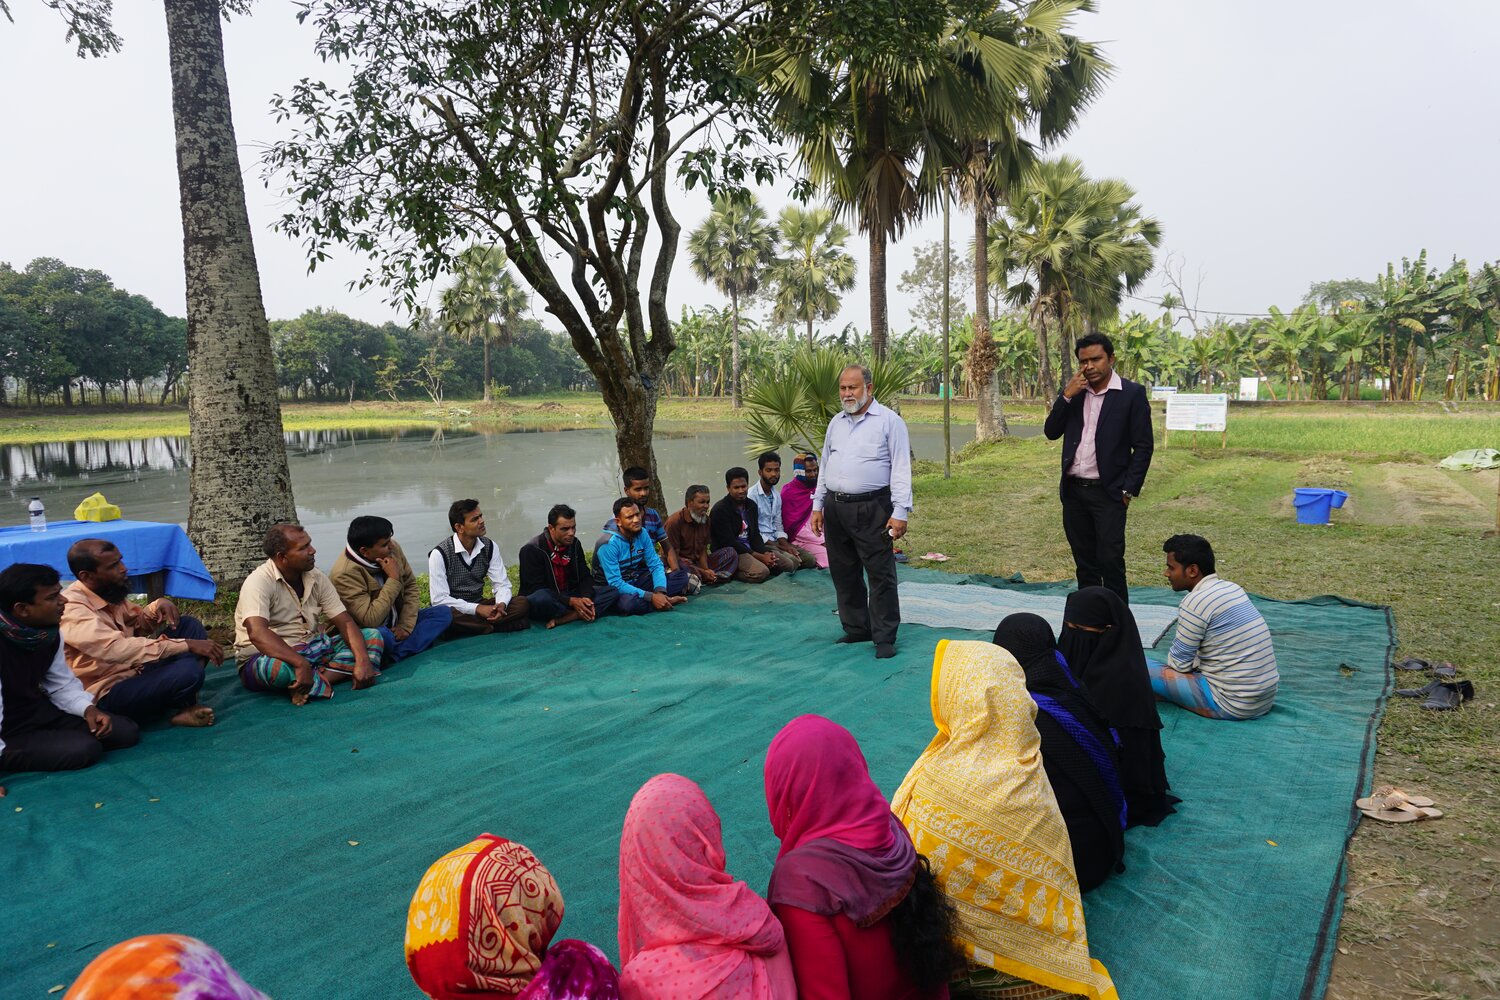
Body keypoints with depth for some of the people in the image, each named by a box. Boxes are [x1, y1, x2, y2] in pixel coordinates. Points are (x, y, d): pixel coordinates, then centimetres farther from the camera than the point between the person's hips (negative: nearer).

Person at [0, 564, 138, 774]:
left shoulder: (49, 632, -1)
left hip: (41, 711, 8)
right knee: (86, 749, -28)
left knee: (126, 732, 0)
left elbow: (62, 684, 8)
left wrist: (88, 708, -11)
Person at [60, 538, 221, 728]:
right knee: (188, 671, -33)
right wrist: (187, 645, -34)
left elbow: (138, 625, 18)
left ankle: (185, 704, -9)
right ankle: (181, 709, 2)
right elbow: (121, 649, -35)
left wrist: (157, 606, -7)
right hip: (109, 693, -9)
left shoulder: (109, 591, 3)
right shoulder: (73, 610, -23)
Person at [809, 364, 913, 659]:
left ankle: (885, 637, 6)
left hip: (872, 510, -6)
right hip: (836, 509, 6)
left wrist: (900, 513, -14)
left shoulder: (889, 421, -3)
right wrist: (818, 506, 16)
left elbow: (901, 469, -7)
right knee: (844, 574, 12)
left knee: (881, 574, -4)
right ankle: (855, 629, 25)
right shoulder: (836, 422, 15)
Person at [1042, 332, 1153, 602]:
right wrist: (1067, 396, -9)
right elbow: (1051, 432, 3)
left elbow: (1143, 447, -5)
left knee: (1110, 562, -5)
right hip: (1073, 491, 5)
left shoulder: (1132, 393, -5)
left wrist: (1128, 490, -10)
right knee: (1085, 563, 13)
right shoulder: (1073, 391, 8)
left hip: (1108, 493, -5)